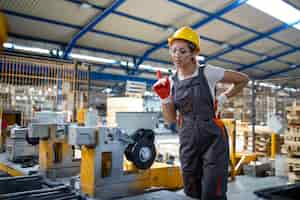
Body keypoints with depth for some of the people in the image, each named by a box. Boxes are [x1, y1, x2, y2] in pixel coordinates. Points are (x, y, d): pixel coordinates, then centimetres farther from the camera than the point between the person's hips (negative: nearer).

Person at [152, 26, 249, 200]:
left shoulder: (207, 73, -9)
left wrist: (223, 99, -2)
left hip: (213, 139, -4)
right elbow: (170, 119, 3)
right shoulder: (171, 81, 3)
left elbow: (243, 80, 3)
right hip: (188, 142, 5)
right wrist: (164, 97, -10)